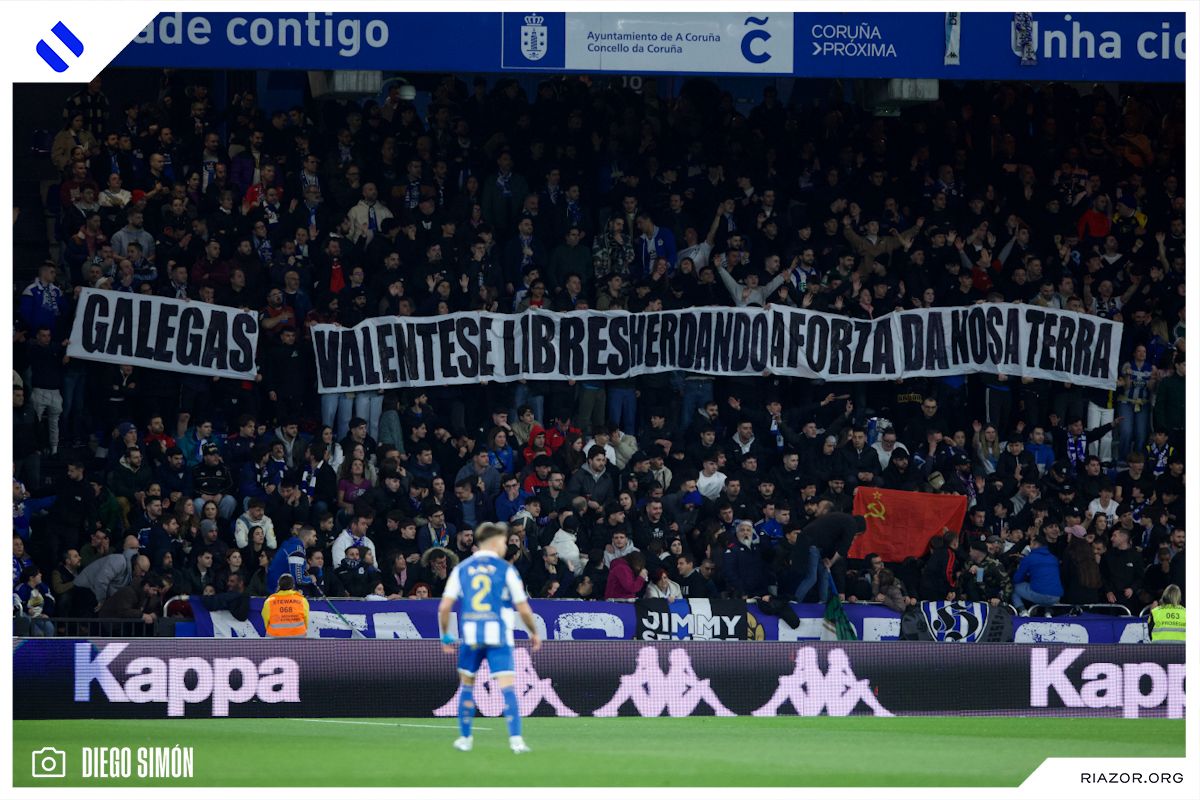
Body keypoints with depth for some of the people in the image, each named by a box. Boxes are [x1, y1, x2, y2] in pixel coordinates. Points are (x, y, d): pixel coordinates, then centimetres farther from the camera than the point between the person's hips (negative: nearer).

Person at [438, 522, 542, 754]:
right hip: (498, 636, -3)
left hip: (470, 635, 3)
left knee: (467, 684, 19)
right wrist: (534, 633, 17)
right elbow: (524, 609, 1)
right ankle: (515, 738, -18)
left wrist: (445, 635, 14)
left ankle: (465, 738, 22)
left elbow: (444, 606, 1)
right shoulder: (506, 570, 1)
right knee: (507, 686, -5)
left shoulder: (461, 569, 8)